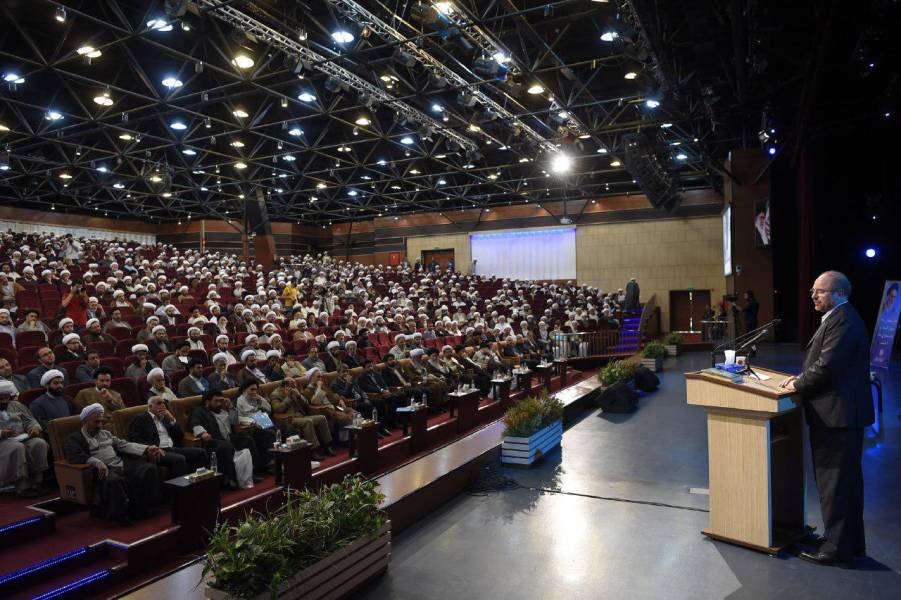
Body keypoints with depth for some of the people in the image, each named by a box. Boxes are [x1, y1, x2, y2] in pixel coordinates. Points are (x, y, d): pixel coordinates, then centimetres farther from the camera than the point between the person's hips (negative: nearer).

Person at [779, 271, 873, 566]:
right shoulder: (839, 318, 15)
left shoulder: (844, 320, -18)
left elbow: (827, 365, -23)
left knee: (834, 482, -1)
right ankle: (851, 542, 31)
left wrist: (798, 385, -9)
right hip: (843, 412, 11)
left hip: (837, 415, -11)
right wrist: (802, 377, 5)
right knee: (847, 480, 18)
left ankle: (836, 547, 9)